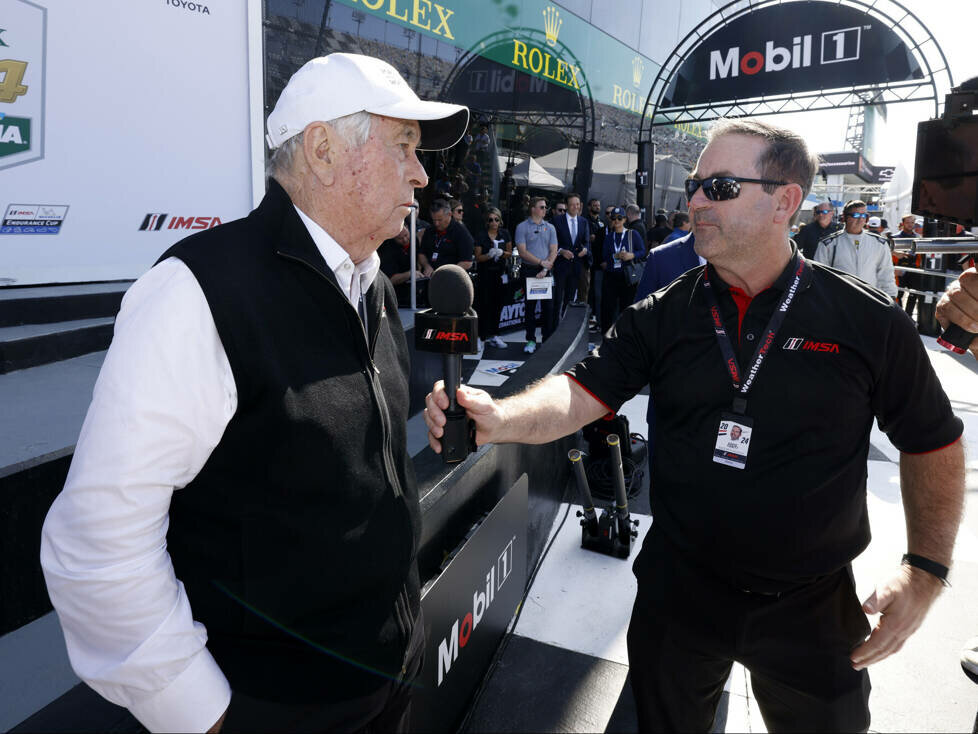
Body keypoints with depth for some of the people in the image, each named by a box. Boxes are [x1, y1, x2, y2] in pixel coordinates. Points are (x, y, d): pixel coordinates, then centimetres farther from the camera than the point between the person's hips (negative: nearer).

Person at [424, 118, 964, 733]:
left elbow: (934, 443, 1)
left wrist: (925, 570, -6)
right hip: (679, 588, 2)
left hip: (813, 606, -1)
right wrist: (498, 418, -35)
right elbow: (581, 393, -15)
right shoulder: (662, 316, -6)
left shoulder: (869, 320, -9)